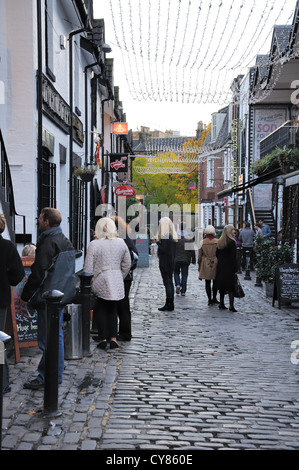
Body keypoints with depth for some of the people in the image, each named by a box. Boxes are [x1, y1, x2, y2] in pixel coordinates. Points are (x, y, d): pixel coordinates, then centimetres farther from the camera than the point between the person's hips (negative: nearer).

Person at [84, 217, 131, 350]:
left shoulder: (94, 244, -8)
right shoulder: (121, 243, 3)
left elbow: (88, 268, -8)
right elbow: (127, 265, 9)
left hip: (100, 282, -3)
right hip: (117, 283, 3)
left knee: (100, 310, 11)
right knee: (112, 309, 15)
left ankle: (103, 339, 8)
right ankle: (113, 338, 9)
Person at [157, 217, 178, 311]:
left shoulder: (164, 236, -17)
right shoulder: (173, 235, 10)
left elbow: (163, 249, -20)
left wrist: (158, 242, -9)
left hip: (164, 262, -9)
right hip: (171, 261, 9)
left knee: (167, 282, -5)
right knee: (170, 281, 13)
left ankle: (169, 304, -3)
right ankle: (170, 304, 18)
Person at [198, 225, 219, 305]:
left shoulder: (202, 242, -2)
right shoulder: (217, 242, -4)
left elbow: (199, 256, 3)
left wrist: (199, 267, 12)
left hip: (206, 264, 0)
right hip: (215, 263, 0)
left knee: (207, 282, 5)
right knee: (215, 281, 12)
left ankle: (209, 299, 4)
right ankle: (214, 298, 19)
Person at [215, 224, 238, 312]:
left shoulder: (220, 242, 8)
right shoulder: (231, 242, -13)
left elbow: (217, 255, 12)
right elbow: (233, 257, -14)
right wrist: (235, 269, -11)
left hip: (220, 267, 7)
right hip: (229, 267, -6)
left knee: (222, 286, 14)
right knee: (231, 287, -3)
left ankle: (221, 303, 19)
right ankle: (231, 305, -8)